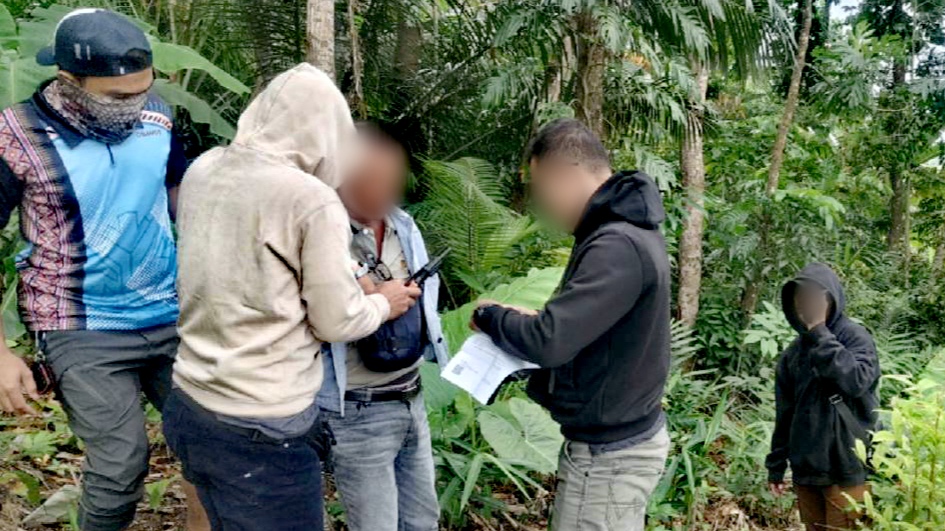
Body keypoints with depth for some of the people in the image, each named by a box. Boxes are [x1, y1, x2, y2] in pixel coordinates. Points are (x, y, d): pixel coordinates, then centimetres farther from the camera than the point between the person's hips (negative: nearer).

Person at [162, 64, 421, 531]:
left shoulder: (201, 171, 1)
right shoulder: (312, 199, -19)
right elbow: (337, 322, -11)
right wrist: (385, 303, 9)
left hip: (187, 408, 7)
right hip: (260, 433, -7)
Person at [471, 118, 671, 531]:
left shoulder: (618, 247, -26)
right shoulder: (628, 230, 7)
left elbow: (549, 342, -30)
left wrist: (489, 316, -12)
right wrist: (531, 319, 3)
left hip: (609, 455, -10)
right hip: (624, 437, 10)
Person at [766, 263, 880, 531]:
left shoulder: (855, 337, -4)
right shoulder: (793, 353, 10)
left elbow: (857, 381, -24)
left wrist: (820, 333, -18)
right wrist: (776, 466, 11)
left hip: (845, 467, -5)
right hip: (805, 469, 5)